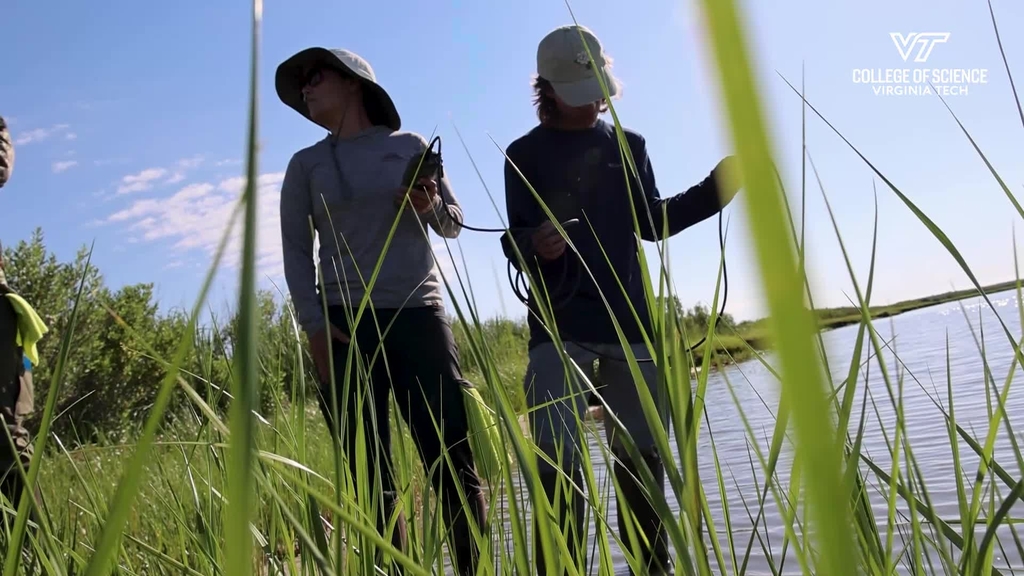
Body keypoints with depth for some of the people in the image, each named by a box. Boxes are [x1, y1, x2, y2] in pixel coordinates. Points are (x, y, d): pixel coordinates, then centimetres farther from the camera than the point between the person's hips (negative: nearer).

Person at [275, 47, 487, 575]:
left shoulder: (409, 146, 12)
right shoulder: (305, 164, 12)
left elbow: (453, 223, 14)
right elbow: (295, 250, 6)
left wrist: (430, 206, -9)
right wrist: (313, 326, -7)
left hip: (420, 316, 0)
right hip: (345, 325, 0)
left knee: (453, 461, -6)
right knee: (372, 477, 0)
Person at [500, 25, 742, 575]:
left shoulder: (628, 144, 14)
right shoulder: (525, 154, 4)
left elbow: (653, 222, 13)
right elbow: (512, 241, -3)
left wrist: (717, 187, 2)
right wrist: (535, 244, -27)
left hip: (630, 321, 4)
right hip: (559, 327, -3)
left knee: (641, 457, 12)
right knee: (558, 461, -12)